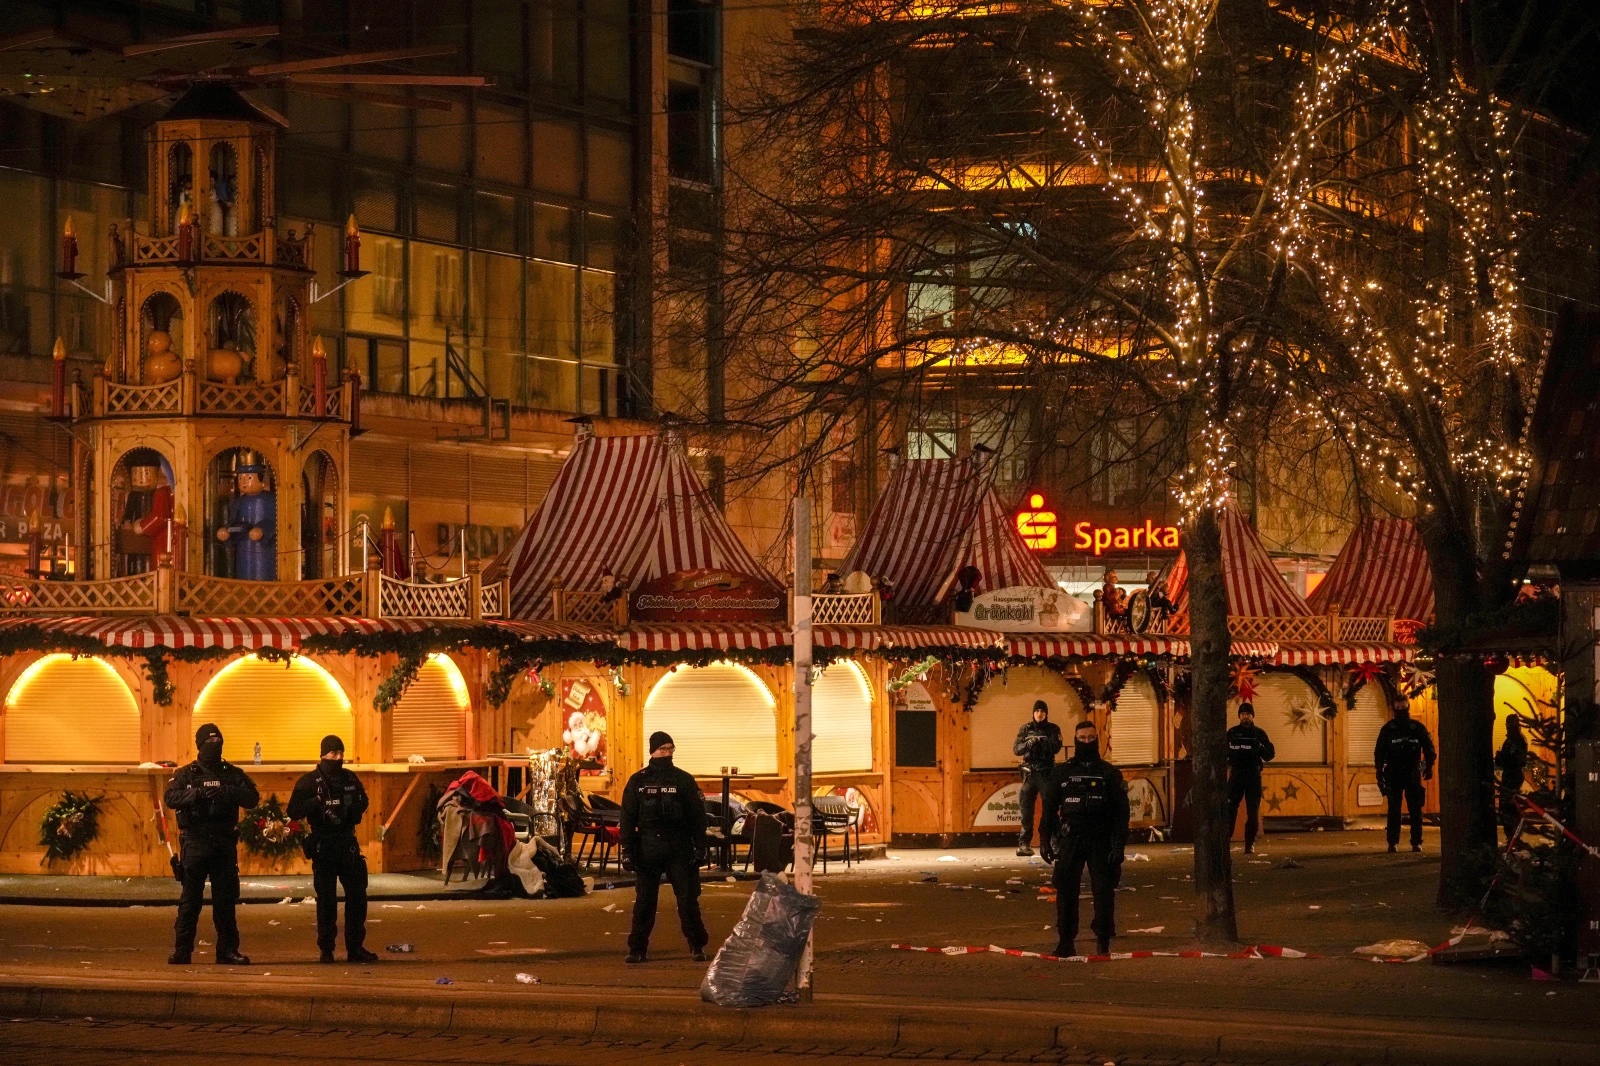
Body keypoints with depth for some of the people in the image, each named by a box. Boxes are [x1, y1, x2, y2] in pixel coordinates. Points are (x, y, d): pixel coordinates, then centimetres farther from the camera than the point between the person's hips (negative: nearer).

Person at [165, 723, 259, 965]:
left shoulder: (233, 775, 10)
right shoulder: (186, 775, 6)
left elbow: (252, 798, -4)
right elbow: (171, 798, -11)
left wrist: (228, 792, -21)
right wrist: (197, 793, -25)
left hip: (224, 844, 2)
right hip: (195, 843, -2)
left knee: (226, 899, 3)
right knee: (190, 899, -1)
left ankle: (227, 950, 8)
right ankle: (181, 950, 2)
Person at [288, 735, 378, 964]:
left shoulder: (350, 779, 8)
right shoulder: (309, 782, -5)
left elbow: (362, 804, 22)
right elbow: (294, 812, -12)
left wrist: (355, 807, -1)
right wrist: (316, 802, -26)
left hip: (347, 843, 4)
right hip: (323, 846, -4)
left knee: (357, 895, 4)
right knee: (326, 899, -2)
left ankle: (355, 947, 12)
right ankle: (326, 949, 6)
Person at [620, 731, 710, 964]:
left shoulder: (684, 780, 5)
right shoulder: (638, 781, 6)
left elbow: (697, 816, 5)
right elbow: (628, 817, 6)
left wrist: (699, 847, -2)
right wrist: (627, 850, -1)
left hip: (679, 848, -1)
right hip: (648, 847, 1)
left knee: (688, 899, -1)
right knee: (644, 901, 3)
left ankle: (697, 946, 7)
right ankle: (638, 948, 8)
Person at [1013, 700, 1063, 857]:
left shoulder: (1053, 729, 3)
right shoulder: (1026, 728, 7)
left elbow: (1056, 747, -12)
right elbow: (1016, 749, 1)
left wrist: (1042, 742, -25)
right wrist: (1028, 744, -18)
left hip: (1047, 772, -1)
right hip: (1030, 772, 1)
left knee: (1049, 807, -2)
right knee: (1026, 808, -3)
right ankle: (1024, 843, -2)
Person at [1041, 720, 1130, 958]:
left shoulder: (1109, 773, 6)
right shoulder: (1062, 773, 9)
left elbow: (1121, 811, 3)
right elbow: (1049, 808, 10)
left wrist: (1118, 844, -6)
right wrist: (1045, 840, 3)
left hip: (1101, 840, -1)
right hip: (1070, 840, 1)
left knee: (1104, 890, -3)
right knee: (1066, 890, -3)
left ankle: (1103, 939, 7)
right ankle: (1066, 940, 3)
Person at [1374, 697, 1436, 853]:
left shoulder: (1418, 728, 4)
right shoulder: (1387, 729, 3)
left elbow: (1429, 748, 9)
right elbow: (1379, 752, 5)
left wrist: (1429, 767, -1)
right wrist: (1380, 772, -4)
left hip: (1413, 774, 1)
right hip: (1394, 774, 0)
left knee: (1416, 809, 1)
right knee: (1394, 809, -2)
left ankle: (1416, 842, 5)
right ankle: (1393, 842, 0)